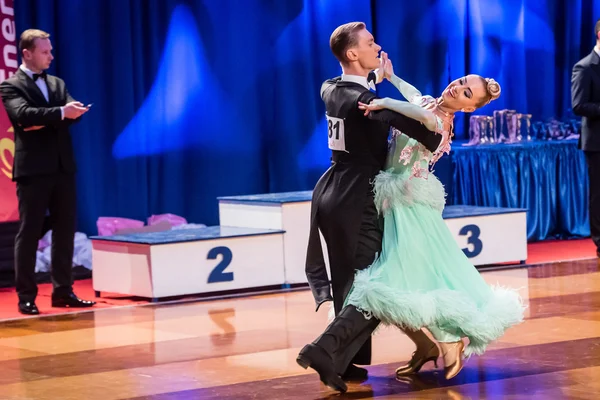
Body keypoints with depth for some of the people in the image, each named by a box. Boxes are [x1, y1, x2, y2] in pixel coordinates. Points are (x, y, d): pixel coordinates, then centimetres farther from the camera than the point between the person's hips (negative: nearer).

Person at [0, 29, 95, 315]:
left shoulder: (57, 83, 17)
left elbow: (73, 113, 3)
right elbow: (23, 114, -20)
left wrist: (45, 120, -14)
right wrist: (60, 112, -28)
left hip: (62, 166, 6)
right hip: (33, 168, -6)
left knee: (65, 230, 7)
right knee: (29, 232, -2)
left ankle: (63, 291, 14)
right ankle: (26, 297, 1)